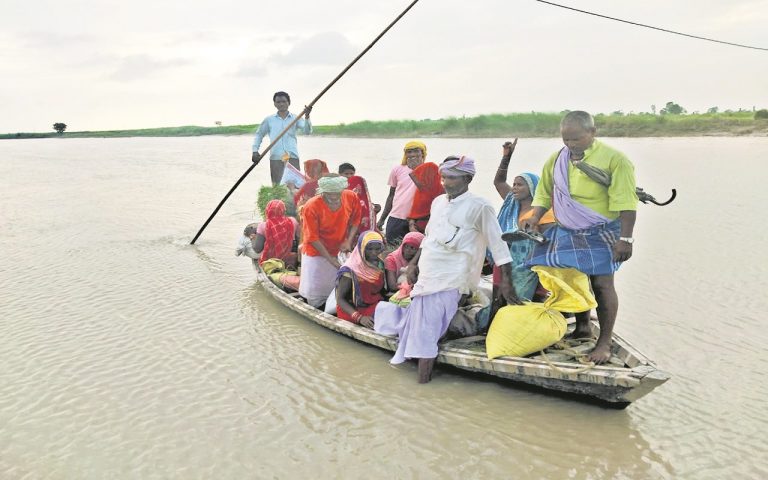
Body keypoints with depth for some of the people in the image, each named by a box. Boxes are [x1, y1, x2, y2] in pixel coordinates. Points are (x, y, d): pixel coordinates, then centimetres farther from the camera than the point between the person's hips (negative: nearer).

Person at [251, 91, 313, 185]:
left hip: (292, 157, -1)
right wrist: (255, 151, 10)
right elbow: (259, 134, 21)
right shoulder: (269, 120, 12)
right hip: (275, 158, 1)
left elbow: (307, 131, -5)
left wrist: (307, 117, -22)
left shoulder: (295, 118, 9)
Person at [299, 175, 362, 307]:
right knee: (315, 298, 2)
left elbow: (355, 220, 3)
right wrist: (330, 259, -19)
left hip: (340, 251, 3)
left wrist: (349, 241, -13)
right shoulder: (311, 207, -25)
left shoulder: (351, 198, -14)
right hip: (317, 253, -3)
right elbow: (312, 238, -19)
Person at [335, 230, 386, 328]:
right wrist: (360, 317, -27)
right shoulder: (351, 270, -15)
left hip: (376, 306, 7)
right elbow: (340, 299, -15)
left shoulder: (379, 265, 4)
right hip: (354, 310, -7)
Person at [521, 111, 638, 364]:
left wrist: (625, 239, -19)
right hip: (566, 233, 5)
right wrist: (535, 218, -3)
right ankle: (582, 327, 34)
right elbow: (545, 193, 11)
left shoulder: (614, 160, -14)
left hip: (600, 234, -5)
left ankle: (604, 343, 9)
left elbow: (625, 203, -15)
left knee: (601, 284, -3)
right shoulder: (556, 160, 2)